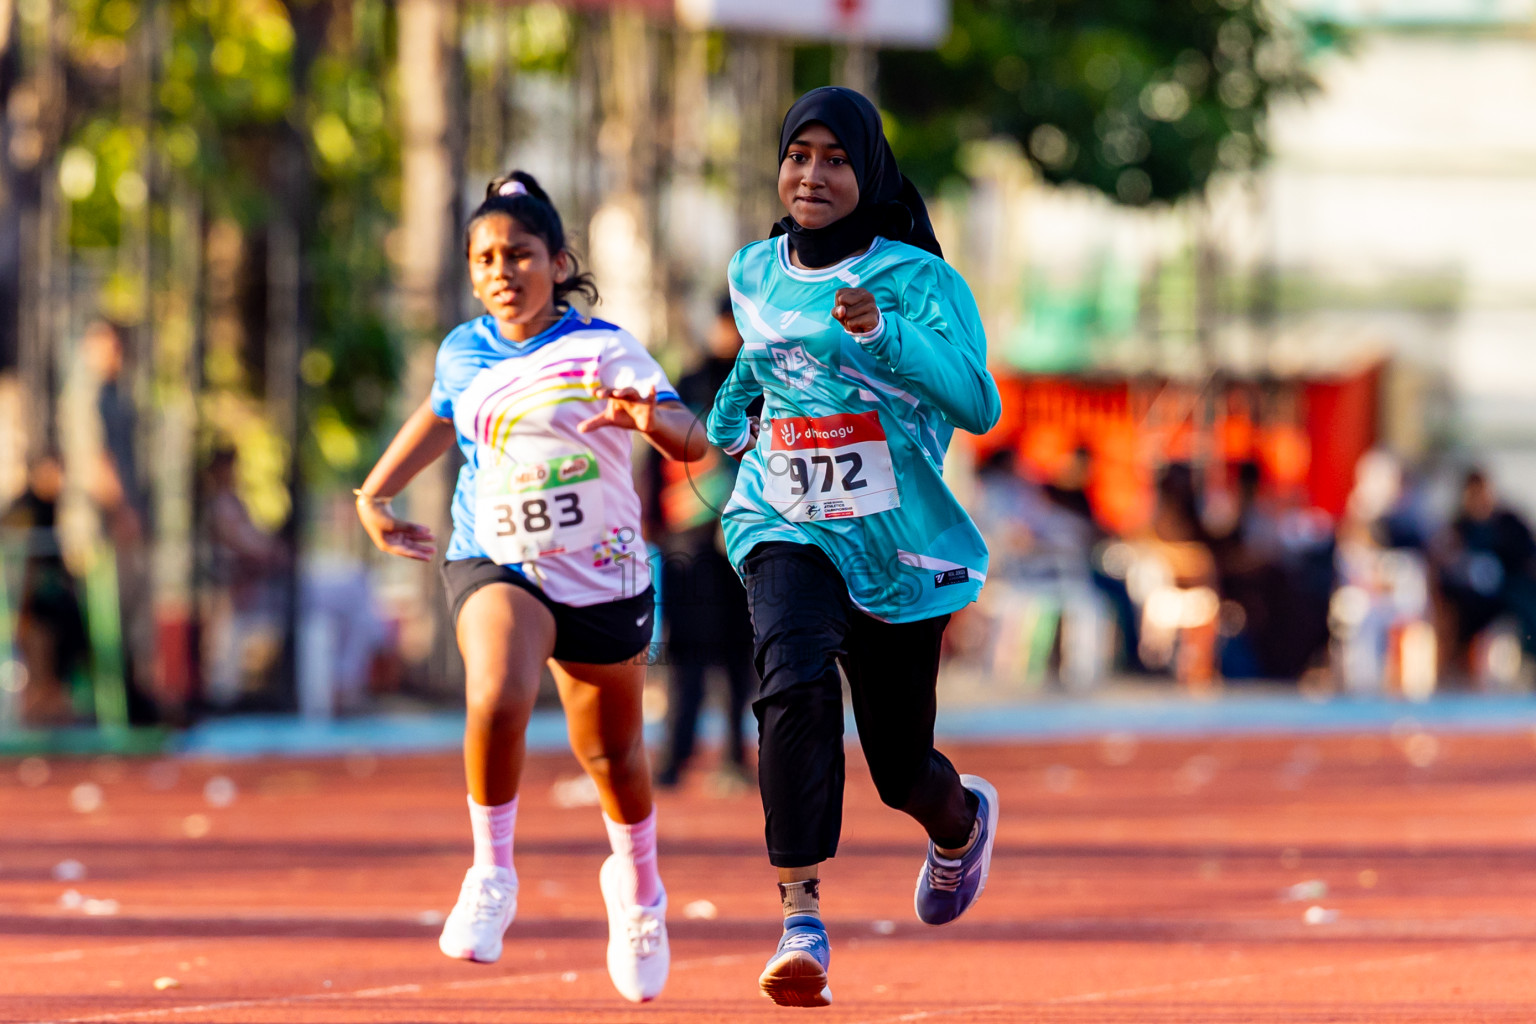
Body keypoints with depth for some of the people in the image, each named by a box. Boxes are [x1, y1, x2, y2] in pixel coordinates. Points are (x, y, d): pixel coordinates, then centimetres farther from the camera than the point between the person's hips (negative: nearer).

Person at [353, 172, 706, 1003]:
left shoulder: (603, 351, -11)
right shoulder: (463, 355, 2)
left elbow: (691, 441, -22)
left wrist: (651, 420, -44)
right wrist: (376, 495, 23)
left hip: (603, 578, -1)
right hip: (496, 564, 1)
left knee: (612, 755, 13)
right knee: (497, 699, -30)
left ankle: (637, 884, 45)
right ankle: (491, 875, -10)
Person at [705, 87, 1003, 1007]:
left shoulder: (917, 279, -10)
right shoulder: (755, 275, 5)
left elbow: (979, 405, -24)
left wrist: (884, 335, -37)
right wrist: (728, 418, 33)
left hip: (899, 546, -2)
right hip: (786, 530, 2)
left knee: (902, 767, 9)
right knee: (796, 680, -30)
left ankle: (962, 818, 49)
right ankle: (802, 917, -34)